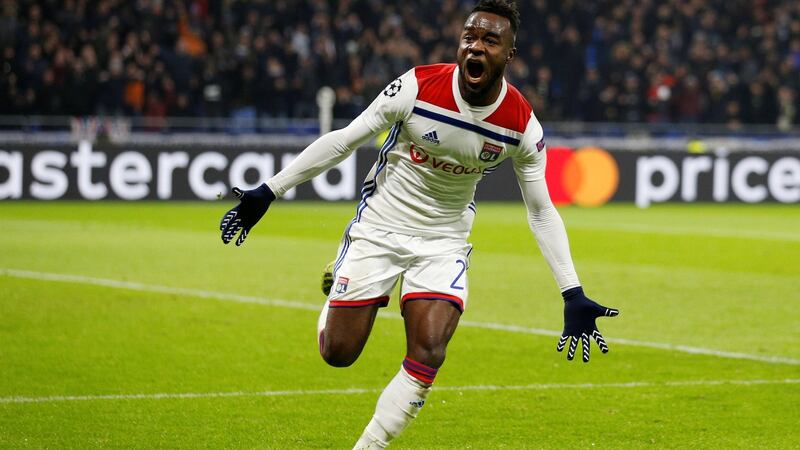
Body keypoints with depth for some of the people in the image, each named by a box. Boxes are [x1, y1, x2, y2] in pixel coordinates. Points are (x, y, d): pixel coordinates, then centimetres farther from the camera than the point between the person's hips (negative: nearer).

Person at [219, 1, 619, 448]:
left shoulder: (522, 125, -14)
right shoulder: (418, 86, -20)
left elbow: (542, 211, -4)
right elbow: (342, 141, -12)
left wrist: (573, 296, -8)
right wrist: (268, 193, -11)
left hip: (445, 242, 1)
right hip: (379, 225, -1)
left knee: (427, 356, -17)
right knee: (338, 352, 2)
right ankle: (336, 296, 37)